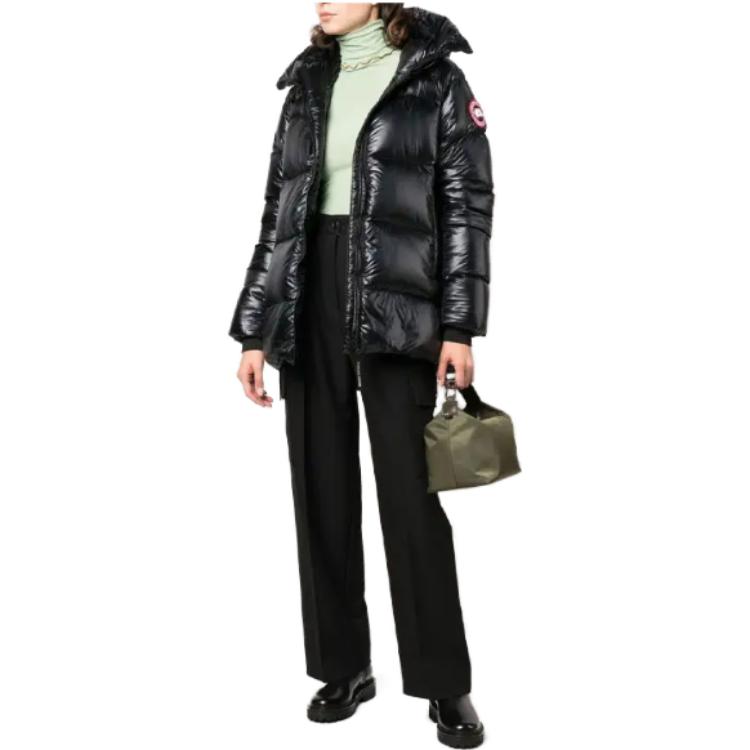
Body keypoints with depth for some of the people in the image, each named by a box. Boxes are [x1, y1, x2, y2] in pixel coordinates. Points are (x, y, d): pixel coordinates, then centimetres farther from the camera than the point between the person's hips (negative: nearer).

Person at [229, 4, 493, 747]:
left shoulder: (435, 78, 4)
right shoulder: (307, 84, 16)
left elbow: (468, 206, -2)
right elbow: (277, 212, 13)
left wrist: (458, 327, -12)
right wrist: (254, 330, 8)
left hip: (394, 306, -4)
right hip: (308, 304, 5)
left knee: (410, 496, -4)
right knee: (321, 493, 6)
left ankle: (446, 684, 8)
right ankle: (342, 666, 19)